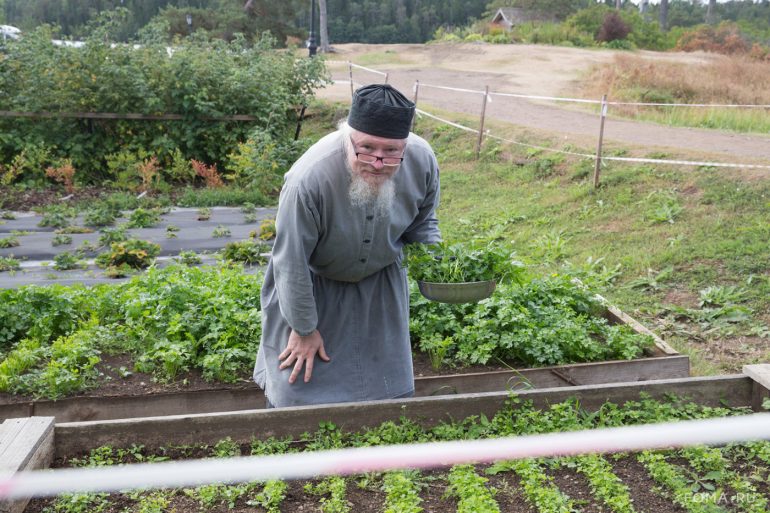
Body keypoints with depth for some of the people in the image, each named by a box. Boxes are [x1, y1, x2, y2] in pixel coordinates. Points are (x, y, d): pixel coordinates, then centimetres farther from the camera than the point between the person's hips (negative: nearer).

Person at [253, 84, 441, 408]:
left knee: (388, 383, 15)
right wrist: (304, 329, -15)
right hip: (313, 282, -3)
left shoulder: (422, 161, -25)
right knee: (298, 379, 6)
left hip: (381, 280, 4)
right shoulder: (310, 178, -40)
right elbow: (291, 262, -26)